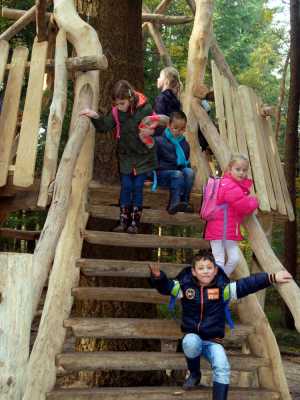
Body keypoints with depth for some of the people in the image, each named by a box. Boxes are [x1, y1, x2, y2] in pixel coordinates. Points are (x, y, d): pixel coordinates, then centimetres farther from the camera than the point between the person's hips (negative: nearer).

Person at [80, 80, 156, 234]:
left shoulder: (145, 109, -17)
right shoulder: (117, 112, -7)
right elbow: (104, 126, -4)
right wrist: (95, 117, -20)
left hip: (143, 156, -3)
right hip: (126, 156, 3)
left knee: (137, 188, 3)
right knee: (126, 187, 5)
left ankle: (134, 222, 12)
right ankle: (123, 220, 12)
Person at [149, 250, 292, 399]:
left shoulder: (222, 288, -6)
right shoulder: (185, 285, -4)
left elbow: (247, 284, -12)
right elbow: (165, 286, -6)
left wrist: (272, 278, -22)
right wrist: (157, 275, -32)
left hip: (213, 341, 0)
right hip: (192, 337, 0)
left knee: (222, 368, -25)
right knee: (190, 343, -35)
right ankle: (194, 374, -2)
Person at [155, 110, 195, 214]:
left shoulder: (185, 144, 9)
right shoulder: (159, 141, -7)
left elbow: (186, 162, 19)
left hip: (179, 170, 5)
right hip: (162, 173, -5)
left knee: (189, 172, -25)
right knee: (178, 174, -33)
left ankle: (184, 202, -21)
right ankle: (174, 204, -34)